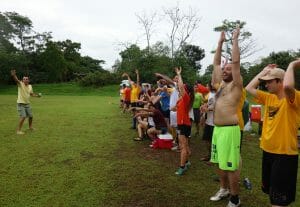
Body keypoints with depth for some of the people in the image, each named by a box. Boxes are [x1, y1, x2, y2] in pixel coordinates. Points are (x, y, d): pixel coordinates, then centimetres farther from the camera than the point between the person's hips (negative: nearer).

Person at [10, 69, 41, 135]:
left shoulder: (30, 86, 4)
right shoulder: (20, 84, -12)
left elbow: (32, 94, 19)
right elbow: (16, 80, -35)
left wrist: (37, 95, 1)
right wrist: (13, 75, -55)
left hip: (27, 104, 6)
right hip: (20, 104, -6)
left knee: (30, 116, 13)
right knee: (23, 116, -15)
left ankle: (30, 127, 37)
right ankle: (18, 130, -2)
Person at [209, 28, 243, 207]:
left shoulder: (236, 85, -4)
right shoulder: (220, 84, 14)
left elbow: (236, 61, -12)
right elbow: (215, 63, 17)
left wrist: (235, 39, -4)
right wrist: (221, 42, 18)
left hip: (230, 130, -8)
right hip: (217, 129, 8)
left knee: (231, 166, -1)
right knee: (220, 163, 18)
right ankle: (224, 189, 34)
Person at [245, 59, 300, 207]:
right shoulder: (269, 98, 6)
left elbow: (288, 86, -37)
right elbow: (249, 88, 9)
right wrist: (264, 71, 9)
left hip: (284, 154, -7)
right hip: (267, 151, 7)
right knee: (271, 192, 24)